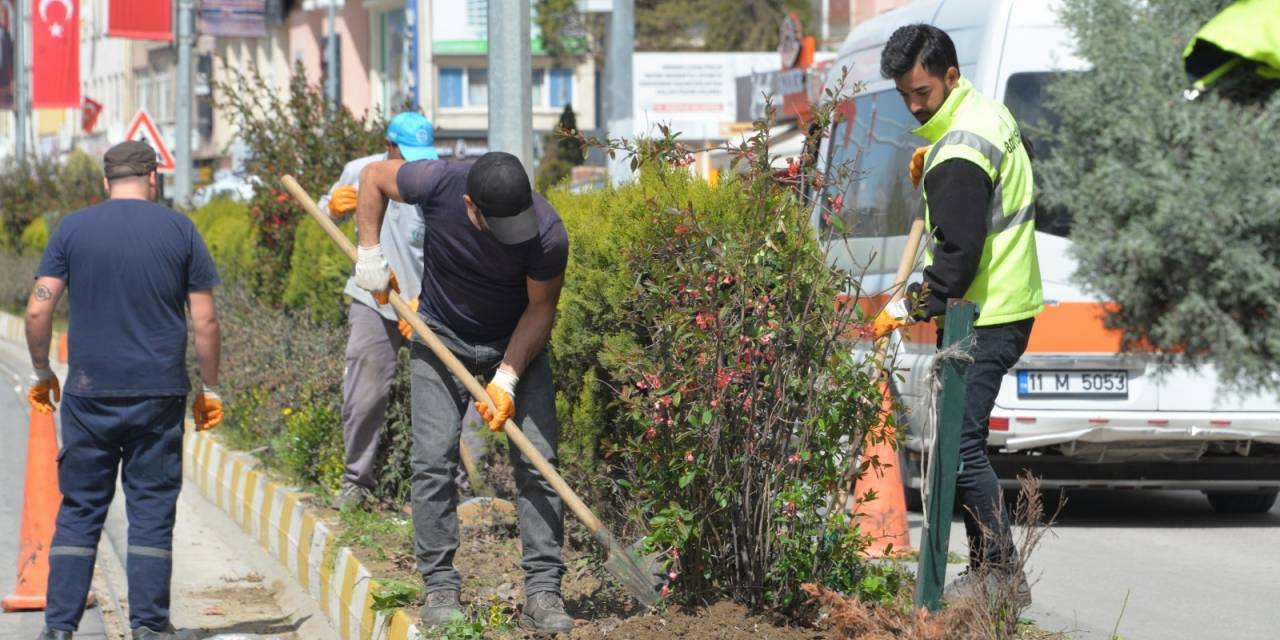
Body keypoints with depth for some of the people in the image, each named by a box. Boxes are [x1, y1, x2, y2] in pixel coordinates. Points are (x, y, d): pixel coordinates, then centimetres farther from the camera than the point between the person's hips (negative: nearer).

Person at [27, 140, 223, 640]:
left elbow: (38, 309, -2)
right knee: (152, 509, 5)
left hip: (89, 393, 1)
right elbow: (205, 321, 0)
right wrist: (210, 388, 9)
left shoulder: (72, 229, 2)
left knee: (80, 509, 7)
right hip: (158, 393, -1)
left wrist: (42, 373, 12)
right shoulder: (179, 230, 1)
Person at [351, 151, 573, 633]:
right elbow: (373, 177, -8)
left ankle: (542, 591, -5)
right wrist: (369, 252, -14)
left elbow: (541, 307, -16)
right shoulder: (438, 183, -28)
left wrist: (508, 378, -24)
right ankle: (440, 587, 0)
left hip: (517, 342, -1)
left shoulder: (547, 235, -30)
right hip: (443, 337, 1)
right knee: (434, 459, -7)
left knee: (537, 460, -9)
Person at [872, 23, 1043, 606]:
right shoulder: (987, 113, 12)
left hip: (983, 320, -11)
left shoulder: (960, 152, -20)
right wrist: (931, 176, 11)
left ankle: (999, 572, -8)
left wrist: (913, 307, -16)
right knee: (960, 440, 13)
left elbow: (959, 250, -22)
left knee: (960, 443, -11)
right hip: (1008, 306, 11)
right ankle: (988, 566, 15)